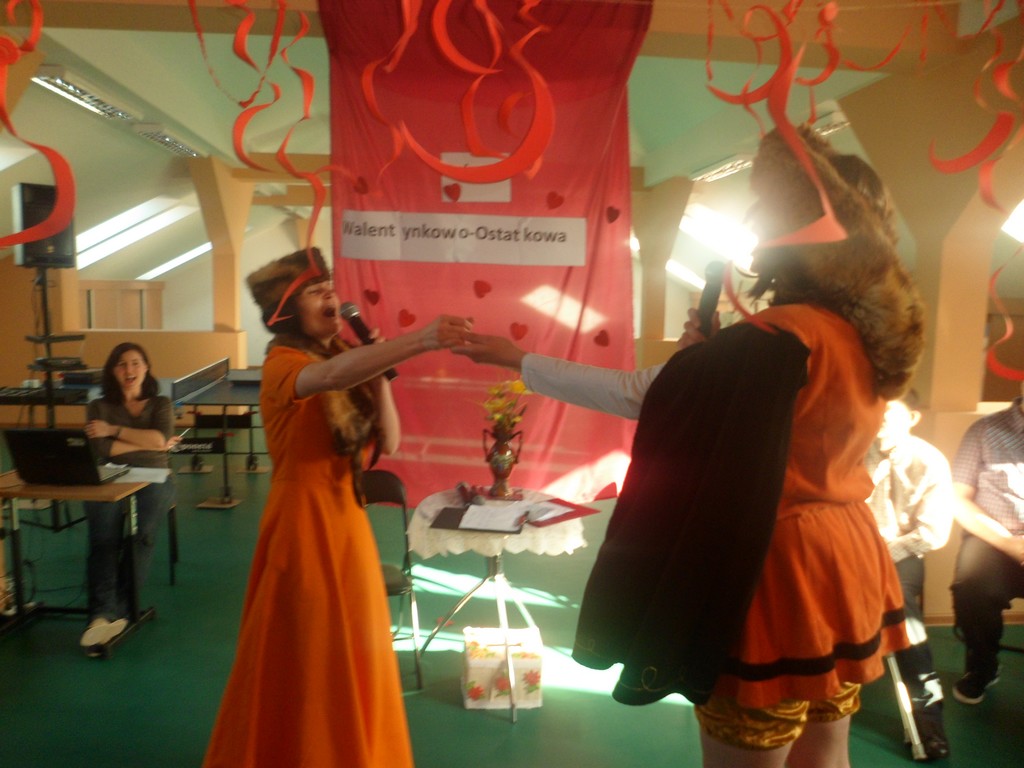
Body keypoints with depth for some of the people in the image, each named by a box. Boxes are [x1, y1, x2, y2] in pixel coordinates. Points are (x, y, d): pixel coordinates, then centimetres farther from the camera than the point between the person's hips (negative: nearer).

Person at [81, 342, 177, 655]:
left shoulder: (161, 404, 17)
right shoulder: (98, 407, 17)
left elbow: (161, 439, -4)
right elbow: (100, 449, 0)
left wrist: (114, 430, -2)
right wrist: (148, 443, -1)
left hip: (152, 480, -1)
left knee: (141, 533, -29)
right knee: (104, 537, -29)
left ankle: (109, 613, -27)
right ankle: (106, 613, -36)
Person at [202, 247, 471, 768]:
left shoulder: (345, 359, 8)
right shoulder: (284, 364, -14)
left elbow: (388, 443, 3)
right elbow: (329, 377, -40)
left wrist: (377, 371, -8)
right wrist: (420, 341, -49)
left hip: (347, 518, 7)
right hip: (304, 521, -7)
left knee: (353, 652, 18)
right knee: (303, 657, 6)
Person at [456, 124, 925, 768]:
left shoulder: (782, 337, -22)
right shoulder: (872, 334, 4)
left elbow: (639, 393, -19)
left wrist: (520, 361, -10)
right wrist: (717, 348, 7)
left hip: (777, 568, -9)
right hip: (845, 559, 9)